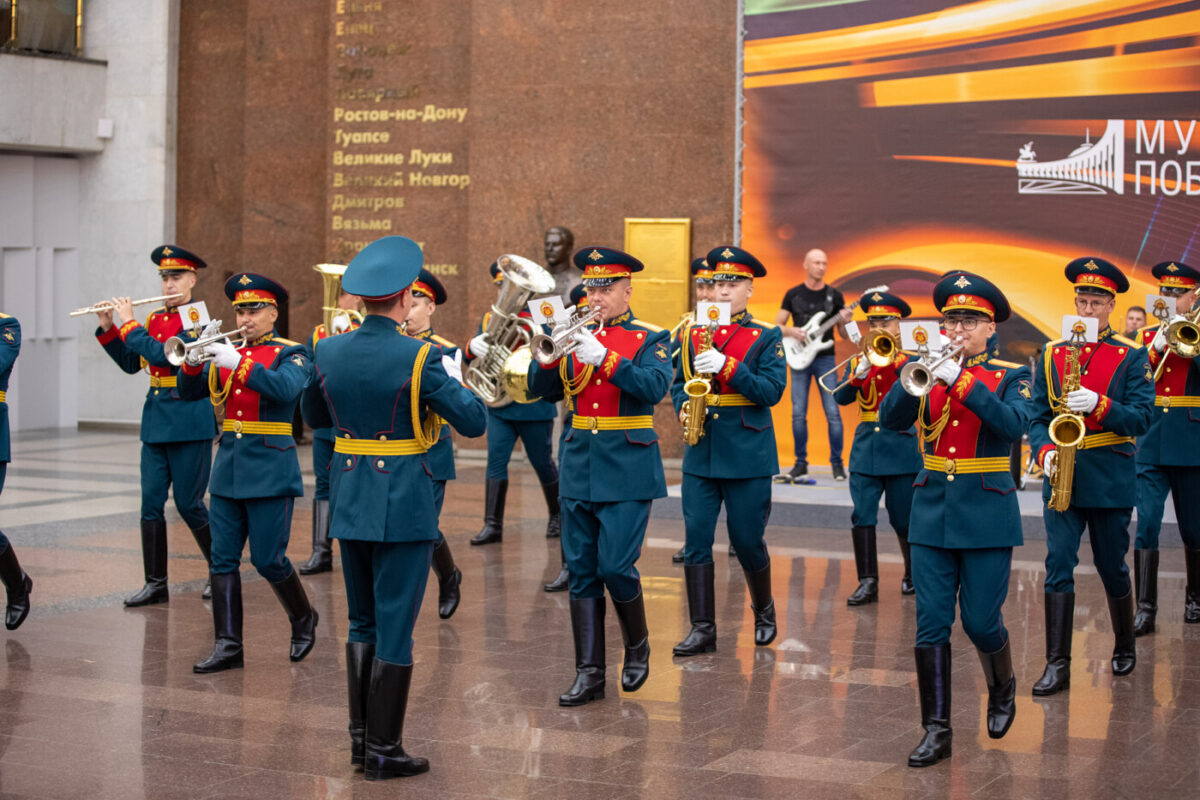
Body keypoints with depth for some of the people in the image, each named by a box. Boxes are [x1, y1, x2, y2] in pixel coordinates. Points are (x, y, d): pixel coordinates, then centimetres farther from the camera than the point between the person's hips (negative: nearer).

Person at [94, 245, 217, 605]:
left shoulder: (197, 319, -10)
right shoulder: (155, 318, 12)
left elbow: (163, 355, -22)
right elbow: (131, 363, 16)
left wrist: (128, 324, -14)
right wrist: (107, 328, 6)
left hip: (190, 420, -7)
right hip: (155, 419, 7)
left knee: (189, 504, -2)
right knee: (151, 502, 3)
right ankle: (156, 584, 7)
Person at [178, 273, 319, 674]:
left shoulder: (292, 354, -2)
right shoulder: (227, 355, 13)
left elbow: (285, 388, -22)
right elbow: (189, 391, 7)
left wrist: (238, 364, -29)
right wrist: (195, 360, -12)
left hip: (270, 470, -5)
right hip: (228, 467, 5)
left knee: (268, 559, -3)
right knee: (223, 560, 2)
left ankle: (303, 618, 22)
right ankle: (227, 645, 6)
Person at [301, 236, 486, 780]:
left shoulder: (328, 353, 0)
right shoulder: (420, 358, -16)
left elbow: (314, 417, 16)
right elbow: (474, 422, -10)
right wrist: (452, 378, 7)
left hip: (349, 501, 5)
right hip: (404, 504, -5)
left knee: (362, 622, 18)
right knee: (395, 628, 1)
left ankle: (360, 736, 24)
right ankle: (383, 751, 6)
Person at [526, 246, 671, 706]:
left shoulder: (650, 339, 0)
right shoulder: (578, 336, 11)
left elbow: (655, 386, -18)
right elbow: (543, 390, 6)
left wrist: (602, 358, -27)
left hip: (627, 469, -4)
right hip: (579, 468, 4)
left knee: (615, 567, -9)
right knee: (581, 573, 3)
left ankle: (638, 645, 18)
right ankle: (589, 673, 8)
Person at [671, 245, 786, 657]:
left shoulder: (766, 337, 0)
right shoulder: (694, 334, 11)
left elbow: (772, 391, -10)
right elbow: (679, 383, 17)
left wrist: (727, 367, -21)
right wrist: (684, 408, -5)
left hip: (747, 455, -3)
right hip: (700, 453, 3)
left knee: (747, 541, 4)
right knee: (696, 540, -3)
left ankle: (764, 610, 29)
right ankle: (703, 628, 2)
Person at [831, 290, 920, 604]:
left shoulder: (909, 359, 3)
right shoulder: (858, 361, 11)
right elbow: (841, 398, -3)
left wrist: (893, 359, -21)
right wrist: (859, 374, -19)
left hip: (901, 446, -2)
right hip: (865, 446, 2)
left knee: (903, 517, 3)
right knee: (862, 515, -8)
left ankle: (913, 574, 24)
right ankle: (868, 582, -6)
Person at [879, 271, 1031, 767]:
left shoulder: (1010, 376, 1)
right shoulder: (930, 371, 8)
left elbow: (1014, 424, -19)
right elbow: (890, 420, -4)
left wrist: (960, 381, -25)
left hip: (987, 514, -2)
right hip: (932, 512, 2)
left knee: (981, 622, 1)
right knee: (931, 625, -2)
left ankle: (1002, 689, 32)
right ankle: (936, 730, 4)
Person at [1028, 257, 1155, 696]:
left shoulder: (1132, 357, 0)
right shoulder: (1052, 354, 8)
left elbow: (1141, 418, -8)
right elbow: (1037, 415, 7)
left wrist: (1098, 405, -23)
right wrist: (1045, 451, -12)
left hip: (1110, 479, -1)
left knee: (1112, 568, 10)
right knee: (1058, 566, -8)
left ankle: (1125, 646, 32)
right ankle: (1057, 664, -7)